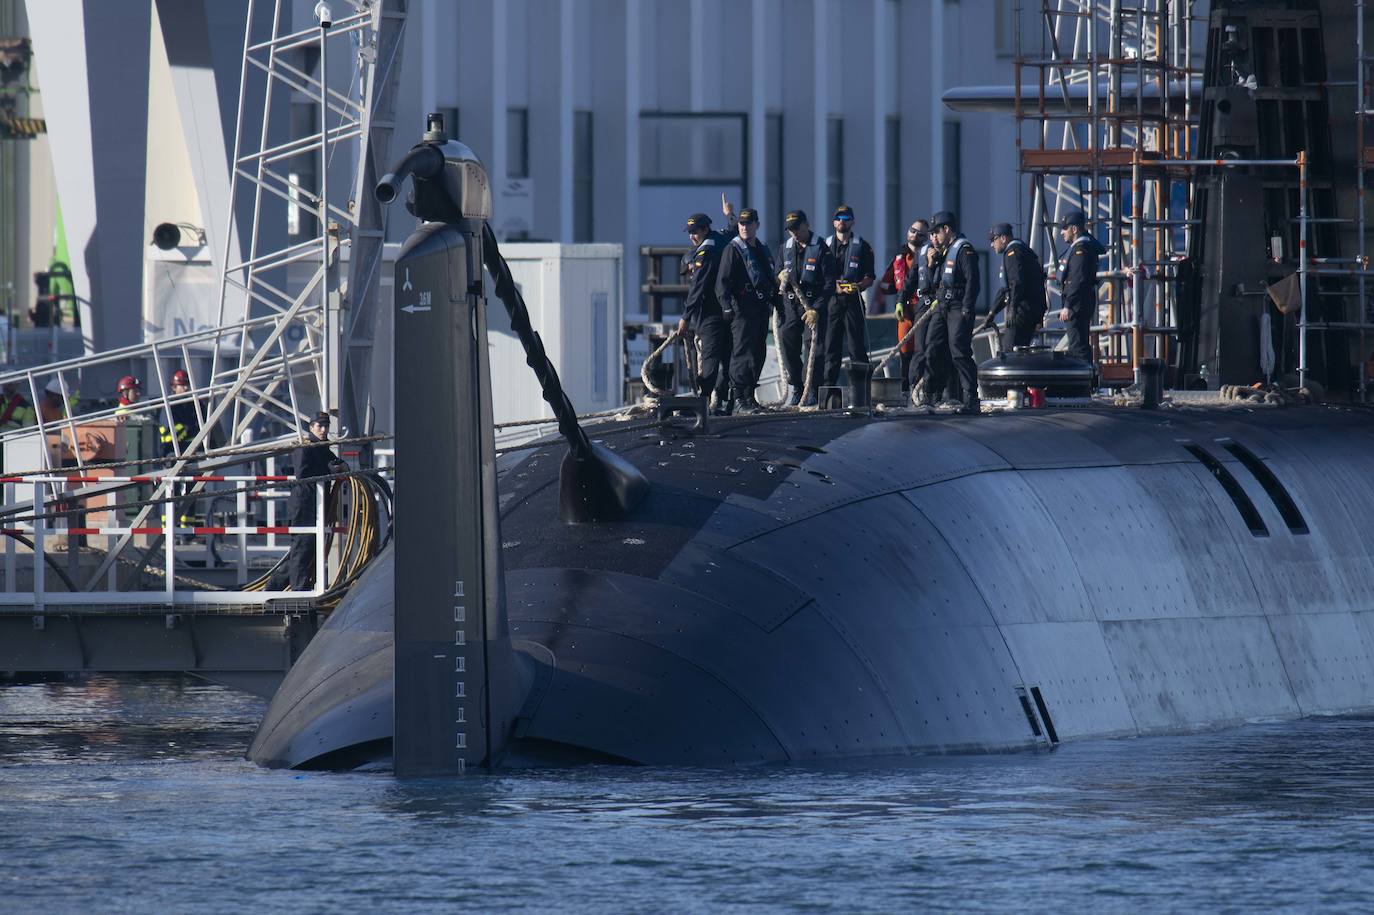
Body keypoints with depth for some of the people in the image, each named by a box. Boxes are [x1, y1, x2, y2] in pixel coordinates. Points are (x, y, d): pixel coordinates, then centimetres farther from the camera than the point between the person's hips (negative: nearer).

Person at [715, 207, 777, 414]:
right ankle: (739, 398, -13)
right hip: (743, 309, -8)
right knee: (743, 352, -12)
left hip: (762, 309, 8)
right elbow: (723, 281, -11)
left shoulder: (763, 250, 18)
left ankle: (749, 395, 16)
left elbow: (772, 279, 28)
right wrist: (727, 305, -22)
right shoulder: (733, 250, -4)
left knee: (758, 354, 9)